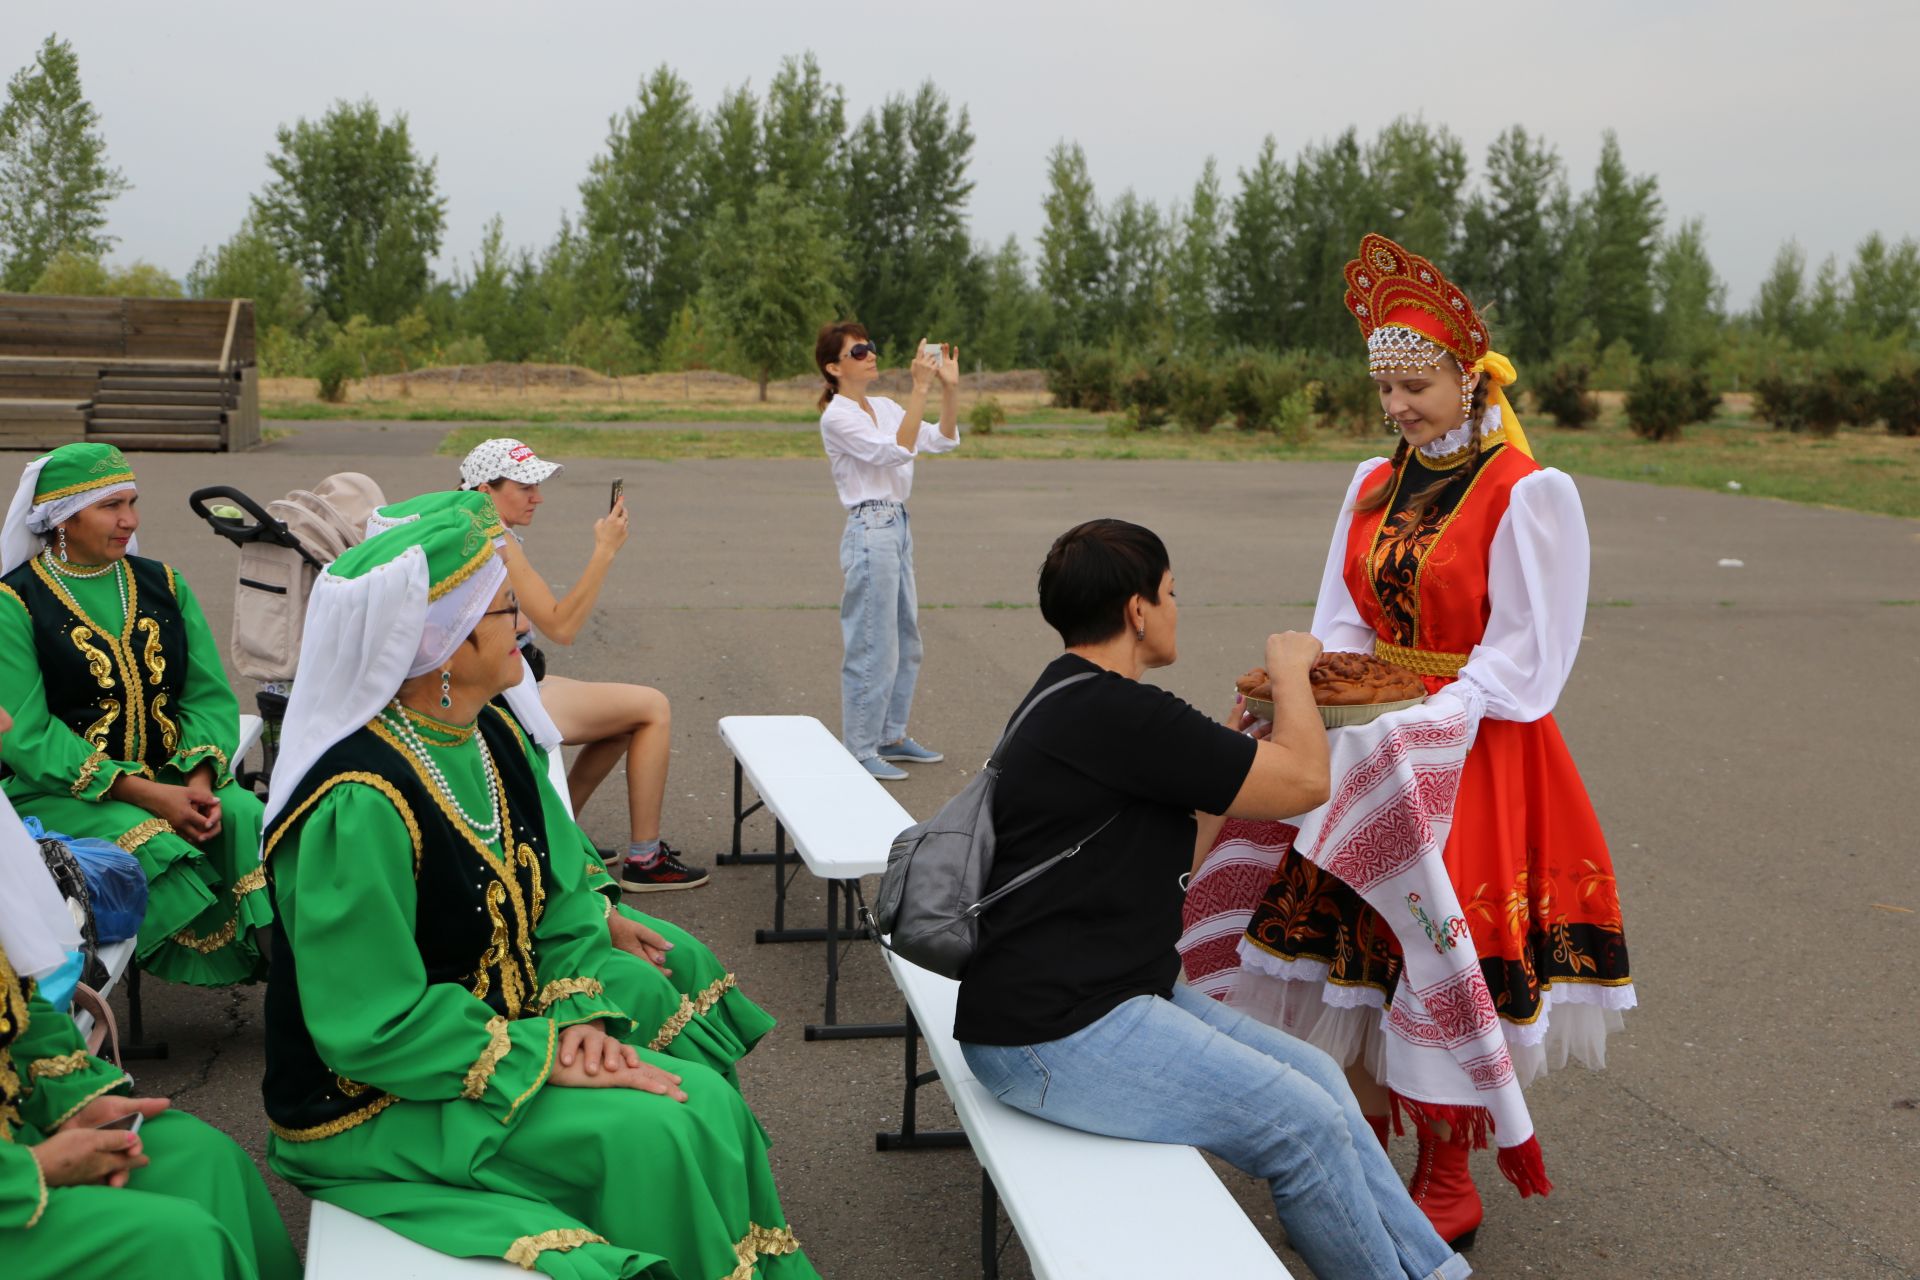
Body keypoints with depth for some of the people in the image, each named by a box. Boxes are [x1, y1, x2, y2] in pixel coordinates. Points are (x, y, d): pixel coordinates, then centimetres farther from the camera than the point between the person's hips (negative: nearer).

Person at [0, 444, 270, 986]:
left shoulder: (162, 585, 13)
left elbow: (210, 695, 6)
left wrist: (200, 783, -14)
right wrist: (147, 795, -19)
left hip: (174, 778, 4)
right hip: (62, 794, -4)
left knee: (250, 818, -25)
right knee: (152, 845, -33)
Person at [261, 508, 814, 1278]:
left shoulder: (494, 739, 1)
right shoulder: (359, 808, -26)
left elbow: (562, 898, 6)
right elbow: (376, 1031, -24)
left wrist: (580, 1011, -11)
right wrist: (545, 1056, -22)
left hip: (506, 1032, 8)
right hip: (380, 1111, -8)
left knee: (708, 1103, -10)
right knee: (649, 1136, -21)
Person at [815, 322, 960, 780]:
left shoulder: (885, 408, 12)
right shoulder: (837, 417, -12)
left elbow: (942, 440, 7)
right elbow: (897, 450, -24)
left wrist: (950, 387, -5)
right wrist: (920, 387, -26)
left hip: (898, 527, 9)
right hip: (870, 532, -9)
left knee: (905, 641, 16)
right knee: (872, 646, -3)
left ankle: (891, 737, 28)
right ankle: (860, 751, 7)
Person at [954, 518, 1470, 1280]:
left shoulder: (1075, 700, 14)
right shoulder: (1115, 714, -21)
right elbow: (1305, 781, -15)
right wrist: (1291, 673, 1)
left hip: (1104, 995, 11)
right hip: (1052, 1039, -11)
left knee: (1317, 1076, 8)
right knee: (1305, 1125, -12)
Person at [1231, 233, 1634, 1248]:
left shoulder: (1528, 494, -9)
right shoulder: (1375, 486, 11)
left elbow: (1525, 657, -11)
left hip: (1474, 754, -6)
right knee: (1357, 933, 3)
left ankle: (1447, 1182, 11)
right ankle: (1365, 1140, 18)